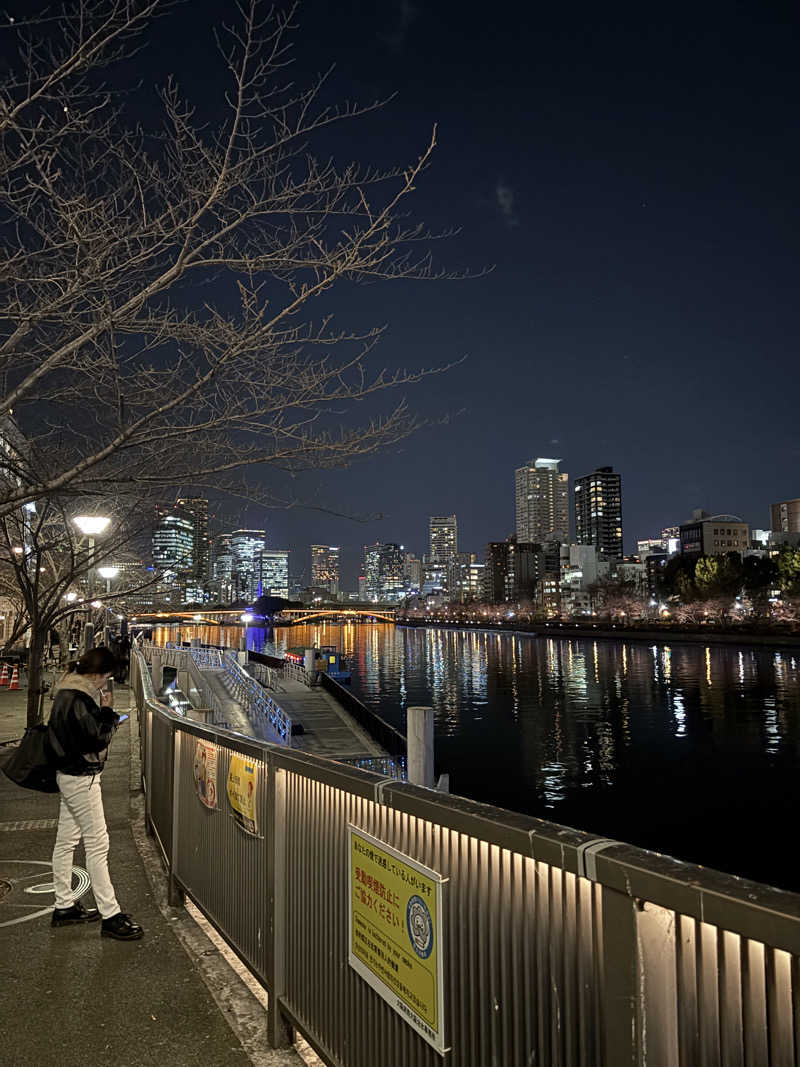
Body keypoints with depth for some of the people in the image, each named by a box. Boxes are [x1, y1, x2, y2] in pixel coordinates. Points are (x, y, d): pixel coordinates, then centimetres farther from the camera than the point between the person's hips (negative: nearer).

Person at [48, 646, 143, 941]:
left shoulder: (68, 692, 8)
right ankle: (110, 916, 2)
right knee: (97, 843, -5)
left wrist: (105, 716, 2)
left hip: (70, 774, 10)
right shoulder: (78, 699, -23)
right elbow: (99, 738, -22)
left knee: (66, 840, 16)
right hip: (81, 778, -10)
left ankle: (64, 906, 28)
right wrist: (108, 711, -10)